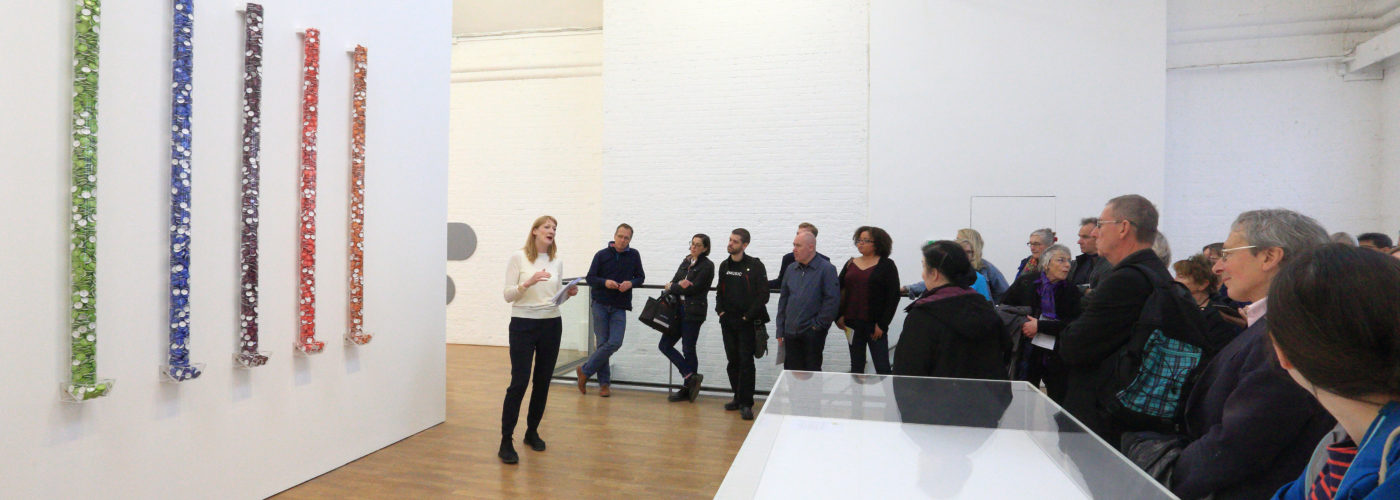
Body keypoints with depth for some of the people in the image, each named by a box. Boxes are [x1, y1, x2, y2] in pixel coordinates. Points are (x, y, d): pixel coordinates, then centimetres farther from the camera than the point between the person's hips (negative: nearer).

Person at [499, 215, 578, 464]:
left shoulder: (557, 262, 8)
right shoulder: (518, 257, -5)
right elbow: (508, 295, -9)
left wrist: (568, 293, -7)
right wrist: (528, 283, -25)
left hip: (551, 325, 5)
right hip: (523, 324, -5)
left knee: (542, 382, 10)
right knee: (519, 383, -8)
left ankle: (532, 432, 27)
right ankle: (506, 442, 1)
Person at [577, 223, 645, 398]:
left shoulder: (634, 255, 5)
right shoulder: (601, 255, 1)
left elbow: (641, 277, 11)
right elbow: (590, 278, 2)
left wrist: (631, 283, -10)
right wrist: (605, 282, -17)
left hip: (620, 307, 1)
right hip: (600, 304, -1)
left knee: (615, 343, -10)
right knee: (603, 343, 0)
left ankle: (585, 370, 7)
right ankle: (604, 382, 14)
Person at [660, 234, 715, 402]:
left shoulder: (707, 266, -6)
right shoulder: (686, 261, 16)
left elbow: (693, 288, -14)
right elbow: (673, 282, 9)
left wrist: (672, 287, -3)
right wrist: (679, 285, -14)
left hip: (693, 311, -8)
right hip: (678, 309, 8)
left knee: (688, 349, -1)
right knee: (664, 345, 4)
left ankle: (688, 389, 12)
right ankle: (692, 377, 10)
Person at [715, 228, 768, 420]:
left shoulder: (755, 266, -8)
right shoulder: (724, 265, 12)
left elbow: (763, 295, -11)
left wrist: (748, 316, -13)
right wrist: (720, 310, 5)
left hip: (747, 322, -6)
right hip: (728, 321, 6)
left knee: (746, 362, -6)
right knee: (733, 361, 12)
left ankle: (746, 404, 0)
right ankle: (738, 398, 24)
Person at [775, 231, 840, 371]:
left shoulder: (826, 269, -7)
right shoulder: (791, 268, 10)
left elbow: (833, 301, -11)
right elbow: (783, 299, 13)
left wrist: (818, 324, -11)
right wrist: (780, 330, 9)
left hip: (813, 333, -5)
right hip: (791, 332, 5)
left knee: (812, 370, 3)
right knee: (791, 371, 9)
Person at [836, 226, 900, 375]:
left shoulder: (887, 265, -2)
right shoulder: (850, 264, 10)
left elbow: (894, 296, -6)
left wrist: (882, 324, -11)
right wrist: (838, 316, -1)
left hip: (875, 325, -4)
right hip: (853, 324, 4)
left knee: (882, 368, -3)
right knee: (856, 367, 12)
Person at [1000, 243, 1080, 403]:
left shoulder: (1071, 291, 3)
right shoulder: (1026, 282, 2)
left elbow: (1073, 324, -9)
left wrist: (1040, 325, -17)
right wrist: (1020, 324, -8)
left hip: (1056, 358, 0)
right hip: (1026, 353, 0)